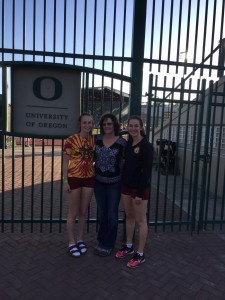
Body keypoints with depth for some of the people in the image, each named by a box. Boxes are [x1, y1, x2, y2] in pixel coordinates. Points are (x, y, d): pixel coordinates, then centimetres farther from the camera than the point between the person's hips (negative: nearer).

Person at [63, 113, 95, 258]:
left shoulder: (94, 140, 3)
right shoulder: (71, 140, -10)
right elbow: (66, 161, -7)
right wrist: (65, 181, -10)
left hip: (89, 179, 4)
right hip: (74, 178, -4)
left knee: (83, 212, 15)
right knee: (73, 213, 7)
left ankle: (80, 240, 32)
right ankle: (72, 243, 24)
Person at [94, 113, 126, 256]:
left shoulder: (122, 142, -11)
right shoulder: (97, 139, -1)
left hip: (114, 183, -3)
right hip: (99, 181, 4)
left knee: (112, 214, 9)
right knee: (101, 213, 16)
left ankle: (108, 245, 26)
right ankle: (101, 242, 33)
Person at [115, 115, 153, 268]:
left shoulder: (146, 146, -14)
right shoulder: (128, 143, 7)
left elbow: (147, 171, -17)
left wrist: (140, 192, -18)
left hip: (140, 187, -7)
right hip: (126, 185, 7)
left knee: (140, 221, 5)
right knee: (129, 217, 18)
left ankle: (140, 254, 20)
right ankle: (129, 246, 36)